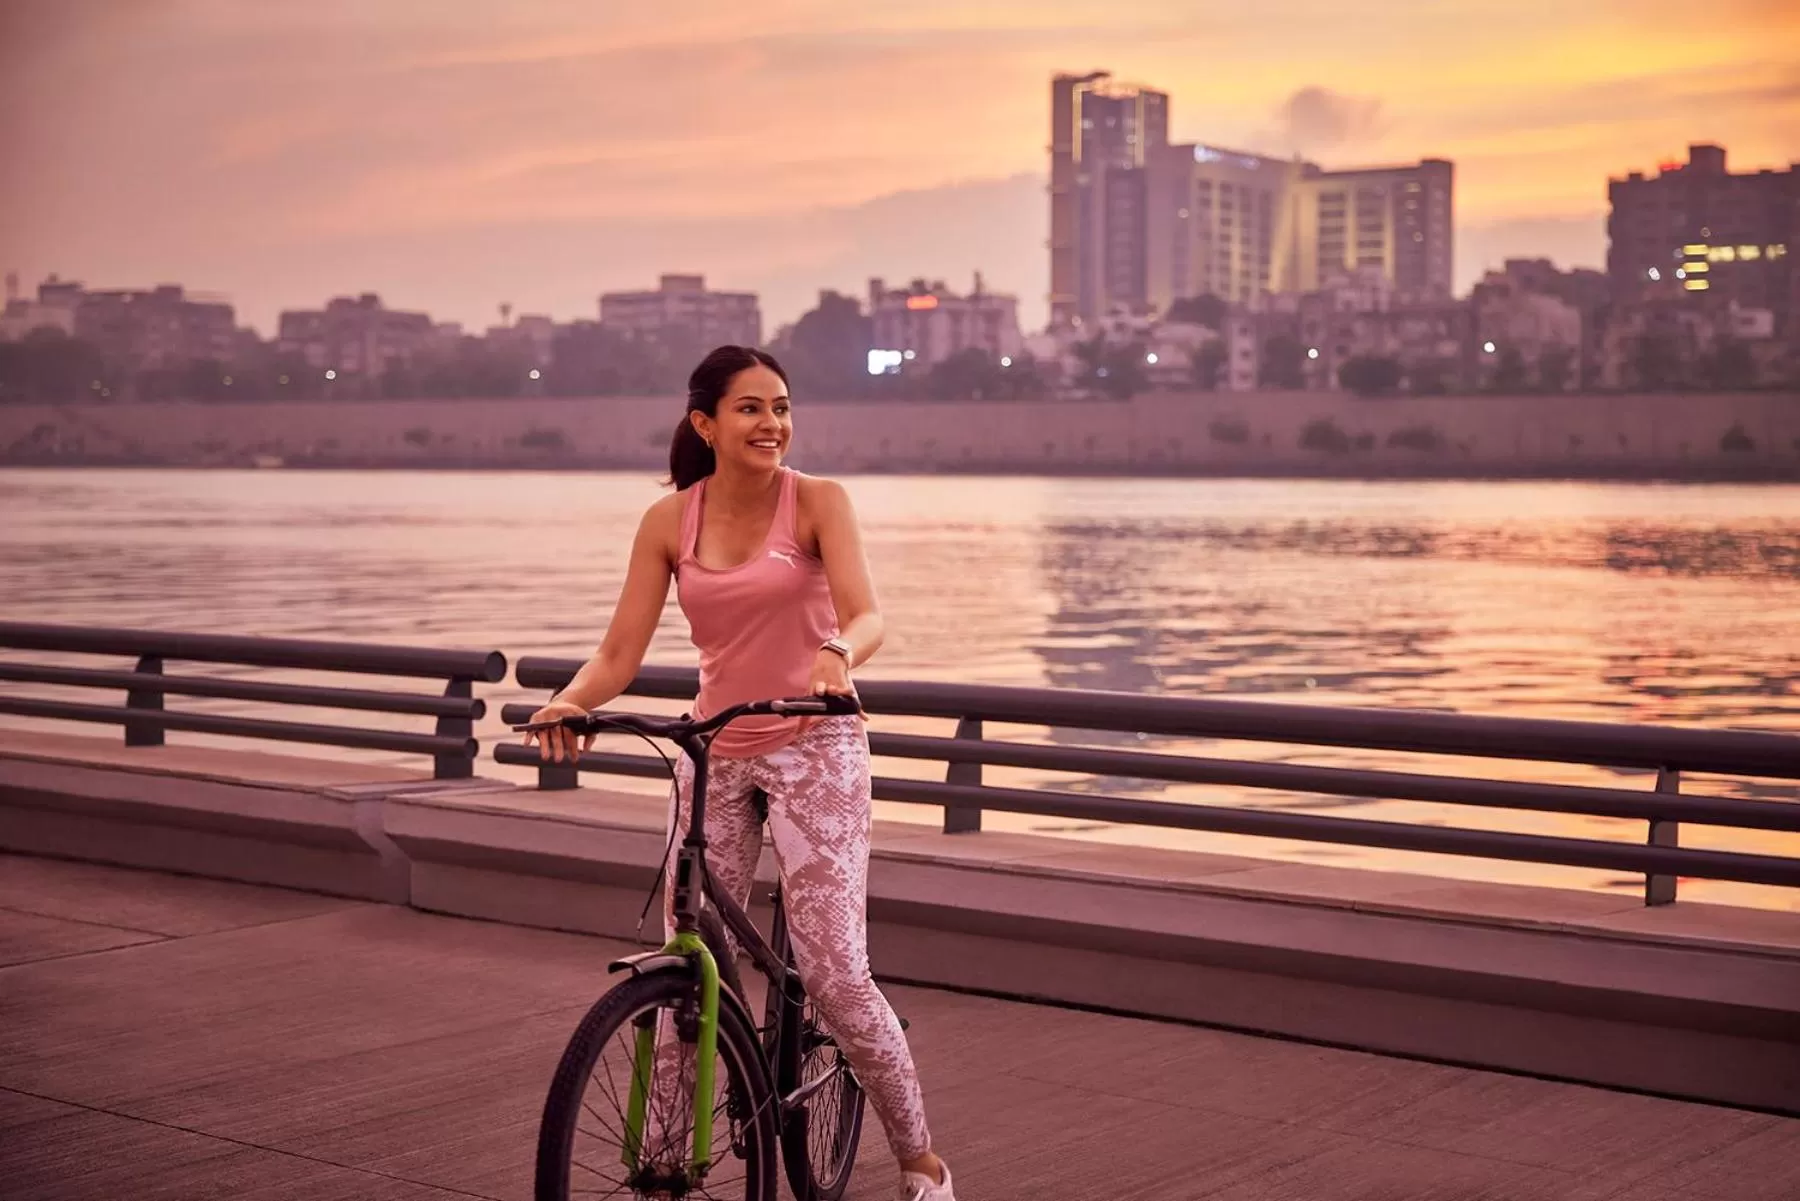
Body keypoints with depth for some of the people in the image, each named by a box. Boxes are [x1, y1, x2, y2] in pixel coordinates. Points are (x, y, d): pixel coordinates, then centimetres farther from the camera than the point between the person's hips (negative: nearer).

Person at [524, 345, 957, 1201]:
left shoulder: (818, 502, -7)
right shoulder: (669, 522, 0)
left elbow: (865, 614, -20)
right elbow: (620, 652, -4)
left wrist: (837, 656, -43)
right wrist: (569, 702, -24)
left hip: (813, 748, -3)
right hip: (712, 752, 3)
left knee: (834, 975, -7)